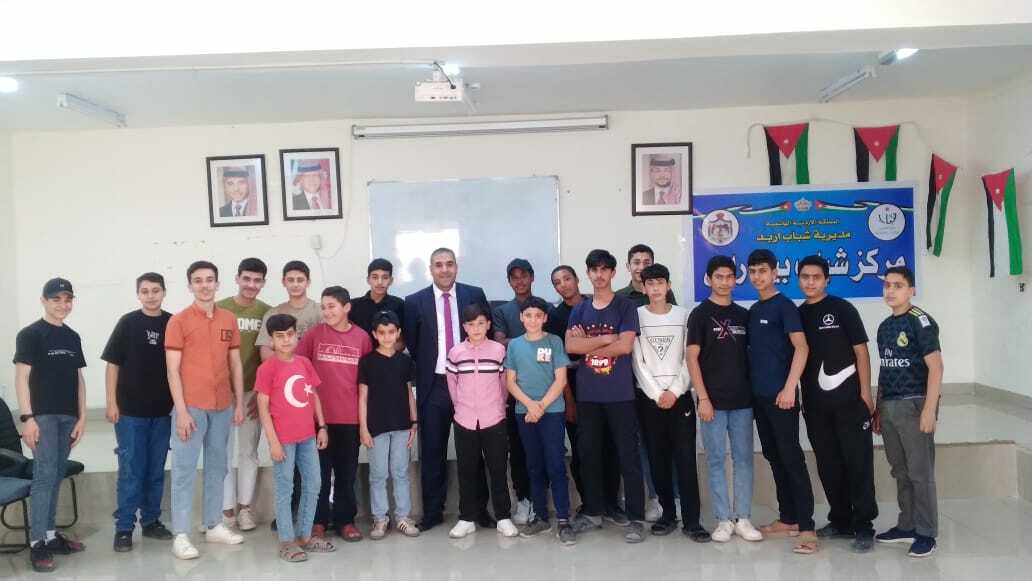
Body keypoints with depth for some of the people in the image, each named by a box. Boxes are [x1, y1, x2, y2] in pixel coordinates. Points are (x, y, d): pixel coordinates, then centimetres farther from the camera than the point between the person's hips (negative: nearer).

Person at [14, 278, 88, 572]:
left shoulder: (73, 337, 13)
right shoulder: (30, 334, -3)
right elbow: (21, 377, -8)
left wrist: (81, 417, 10)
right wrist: (27, 418, -15)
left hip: (67, 416, 6)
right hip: (42, 415, -6)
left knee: (56, 476, 11)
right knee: (45, 475, -9)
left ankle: (50, 534, 19)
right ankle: (37, 543, -5)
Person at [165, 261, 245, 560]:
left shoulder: (229, 320, 8)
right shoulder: (178, 321, -5)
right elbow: (173, 370, -7)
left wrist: (239, 403, 8)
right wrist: (182, 411, -12)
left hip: (223, 406, 5)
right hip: (191, 406, -4)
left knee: (217, 467, 13)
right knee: (184, 470, 0)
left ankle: (214, 525, 23)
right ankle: (181, 535, 6)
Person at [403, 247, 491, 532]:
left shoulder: (475, 295, 1)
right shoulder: (415, 302, 0)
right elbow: (411, 344, 7)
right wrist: (425, 369, 5)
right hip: (433, 386, 0)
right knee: (432, 452, 8)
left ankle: (479, 509, 19)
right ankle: (432, 511, 18)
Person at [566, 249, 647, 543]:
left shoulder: (626, 307, 0)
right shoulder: (579, 311, 10)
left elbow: (625, 346, -13)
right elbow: (570, 346, -4)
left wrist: (587, 342, -6)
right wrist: (605, 338, -11)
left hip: (620, 394, -4)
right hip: (587, 395, 4)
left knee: (628, 455, -1)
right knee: (589, 454, 11)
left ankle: (636, 518, 6)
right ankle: (592, 512, 24)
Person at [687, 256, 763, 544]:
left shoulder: (743, 315, 10)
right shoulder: (700, 314, -2)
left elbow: (751, 354, 15)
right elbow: (692, 358, -6)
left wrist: (755, 391, 5)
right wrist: (703, 398, -13)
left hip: (742, 400, 4)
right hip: (713, 401, -4)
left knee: (743, 459, 7)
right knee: (715, 460, 2)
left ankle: (742, 518, 16)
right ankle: (723, 520, 11)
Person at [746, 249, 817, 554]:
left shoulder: (784, 306, -6)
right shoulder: (753, 311, 15)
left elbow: (801, 348, -14)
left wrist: (789, 388, -21)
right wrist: (750, 387, 13)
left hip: (781, 394, -7)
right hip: (758, 395, 7)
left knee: (792, 458, -7)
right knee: (774, 458, 12)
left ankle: (807, 527, -3)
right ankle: (787, 519, 22)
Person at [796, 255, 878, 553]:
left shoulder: (842, 309, -2)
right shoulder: (797, 315, 10)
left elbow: (861, 351, -4)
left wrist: (865, 393, -10)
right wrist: (797, 396, 9)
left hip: (848, 399, -4)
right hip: (815, 404, 4)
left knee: (858, 462, -1)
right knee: (828, 465, 11)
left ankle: (863, 527, 7)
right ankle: (841, 521, 24)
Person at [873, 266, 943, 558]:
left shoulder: (920, 321, -8)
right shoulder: (884, 326, 13)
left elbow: (935, 366, -13)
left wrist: (929, 410, -19)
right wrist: (878, 408, 15)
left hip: (914, 404, -7)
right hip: (889, 407, 7)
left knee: (920, 472, -1)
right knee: (900, 471, 14)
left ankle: (926, 533, 9)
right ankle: (907, 526, 24)